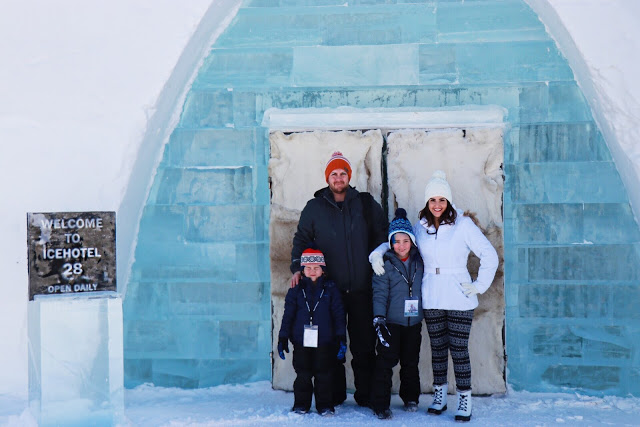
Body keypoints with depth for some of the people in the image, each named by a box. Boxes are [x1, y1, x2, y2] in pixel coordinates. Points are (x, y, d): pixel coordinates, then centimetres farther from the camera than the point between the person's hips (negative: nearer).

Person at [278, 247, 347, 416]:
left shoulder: (330, 289, 4)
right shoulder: (296, 290, 5)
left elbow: (338, 314, 4)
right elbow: (288, 315, 6)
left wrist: (342, 338, -2)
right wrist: (283, 339, 2)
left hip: (324, 340, 0)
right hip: (301, 340, 1)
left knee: (323, 374, 4)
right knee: (303, 375, 5)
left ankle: (325, 405, 16)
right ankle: (301, 404, 19)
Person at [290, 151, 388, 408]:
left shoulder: (366, 204, 7)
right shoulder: (314, 207, 7)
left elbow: (382, 234, 13)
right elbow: (301, 240, 11)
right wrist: (297, 268, -3)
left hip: (362, 288, 0)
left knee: (364, 345, 4)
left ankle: (366, 395, 14)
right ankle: (335, 395, 16)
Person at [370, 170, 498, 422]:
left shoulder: (463, 225, -5)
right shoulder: (419, 228, 5)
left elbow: (489, 255, -2)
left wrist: (480, 285, -5)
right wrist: (377, 254, -1)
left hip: (459, 298, -3)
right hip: (431, 299, 3)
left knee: (459, 349, -2)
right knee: (437, 348, 12)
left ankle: (465, 401, 9)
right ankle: (439, 396, 25)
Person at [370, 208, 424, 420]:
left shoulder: (419, 261, 5)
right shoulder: (385, 264, -6)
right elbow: (379, 293, -9)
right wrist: (378, 319, -18)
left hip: (414, 322, 4)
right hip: (391, 322, -3)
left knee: (411, 362, 13)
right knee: (385, 362, -5)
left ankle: (411, 398, 29)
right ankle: (381, 404, 2)